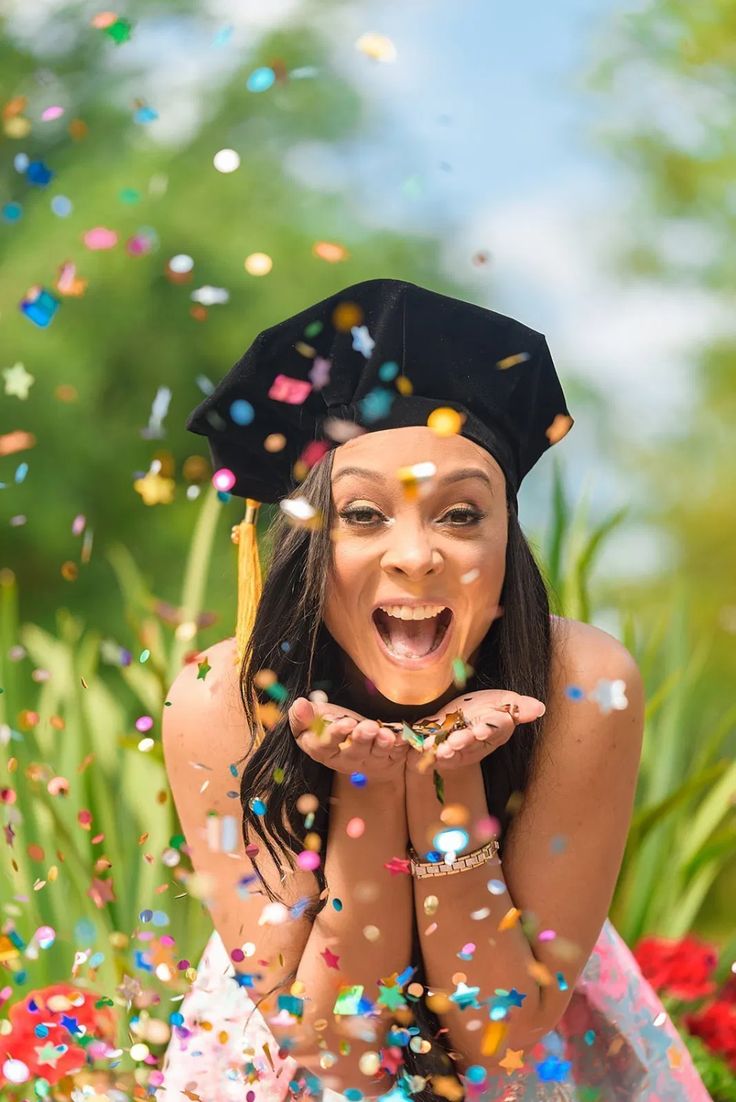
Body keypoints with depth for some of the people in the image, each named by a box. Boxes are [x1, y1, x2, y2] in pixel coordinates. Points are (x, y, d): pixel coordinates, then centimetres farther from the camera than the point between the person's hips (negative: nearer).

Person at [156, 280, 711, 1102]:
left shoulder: (583, 687, -22)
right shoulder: (219, 703, -21)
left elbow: (503, 1034, -18)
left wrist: (449, 780, -29)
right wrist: (366, 787, -28)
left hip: (522, 1026, 0)